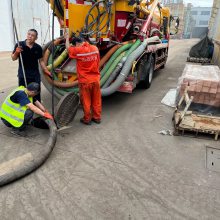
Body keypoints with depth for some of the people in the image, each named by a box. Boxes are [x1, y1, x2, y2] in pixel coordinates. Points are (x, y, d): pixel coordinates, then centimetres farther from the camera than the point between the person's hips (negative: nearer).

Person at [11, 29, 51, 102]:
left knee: (36, 93, 12)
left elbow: (41, 60, 8)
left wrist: (46, 70, 0)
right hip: (23, 75, -1)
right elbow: (13, 58, 1)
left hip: (35, 75, 2)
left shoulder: (38, 48, -1)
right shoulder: (19, 45, -6)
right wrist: (16, 52, -18)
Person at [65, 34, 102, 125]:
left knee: (86, 101, 8)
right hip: (96, 79, 4)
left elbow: (68, 48, 8)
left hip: (85, 81, -4)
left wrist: (67, 38, 23)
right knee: (96, 100, 12)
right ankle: (97, 117, 23)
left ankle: (87, 119, 18)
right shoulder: (95, 48, 1)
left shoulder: (78, 50, -12)